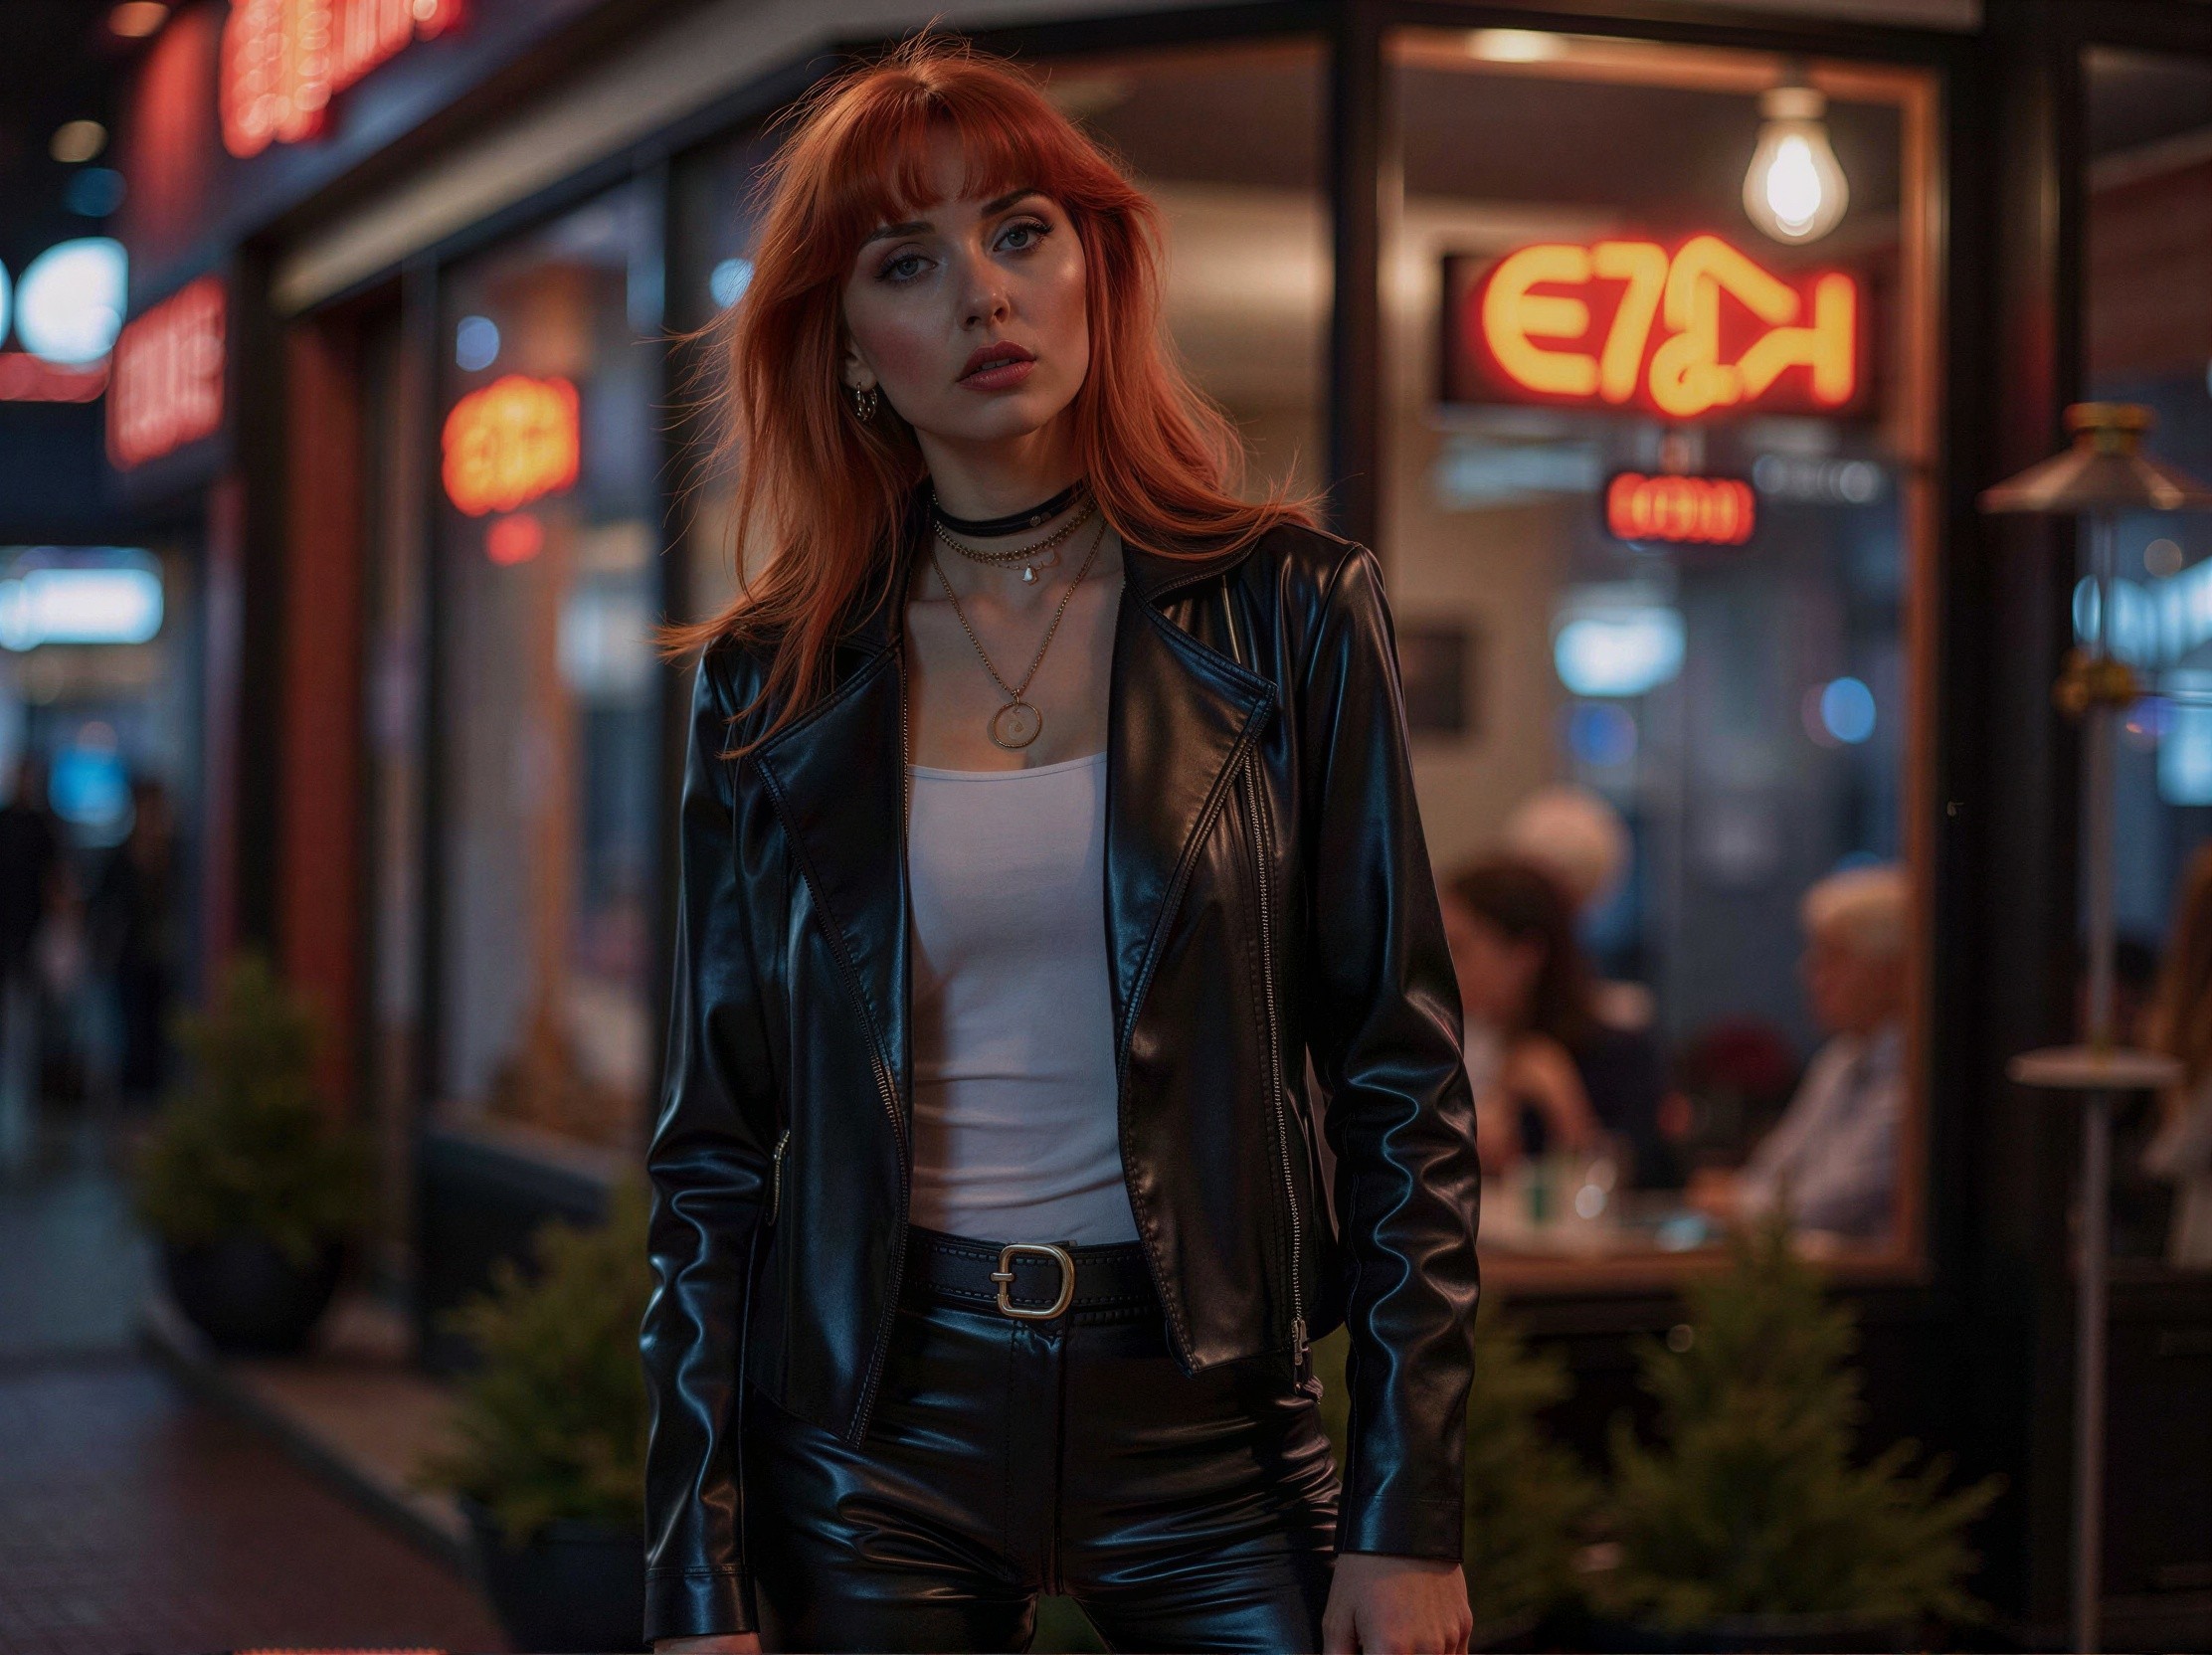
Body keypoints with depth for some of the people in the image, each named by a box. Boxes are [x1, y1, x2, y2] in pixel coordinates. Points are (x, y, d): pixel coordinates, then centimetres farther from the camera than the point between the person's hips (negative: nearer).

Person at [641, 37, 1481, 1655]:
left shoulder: (1285, 608, -2)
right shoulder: (772, 686, 2)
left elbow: (1404, 1084, -2)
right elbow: (717, 1148, 4)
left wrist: (1410, 1516, -7)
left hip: (1204, 1405, -1)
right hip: (876, 1425, 1)